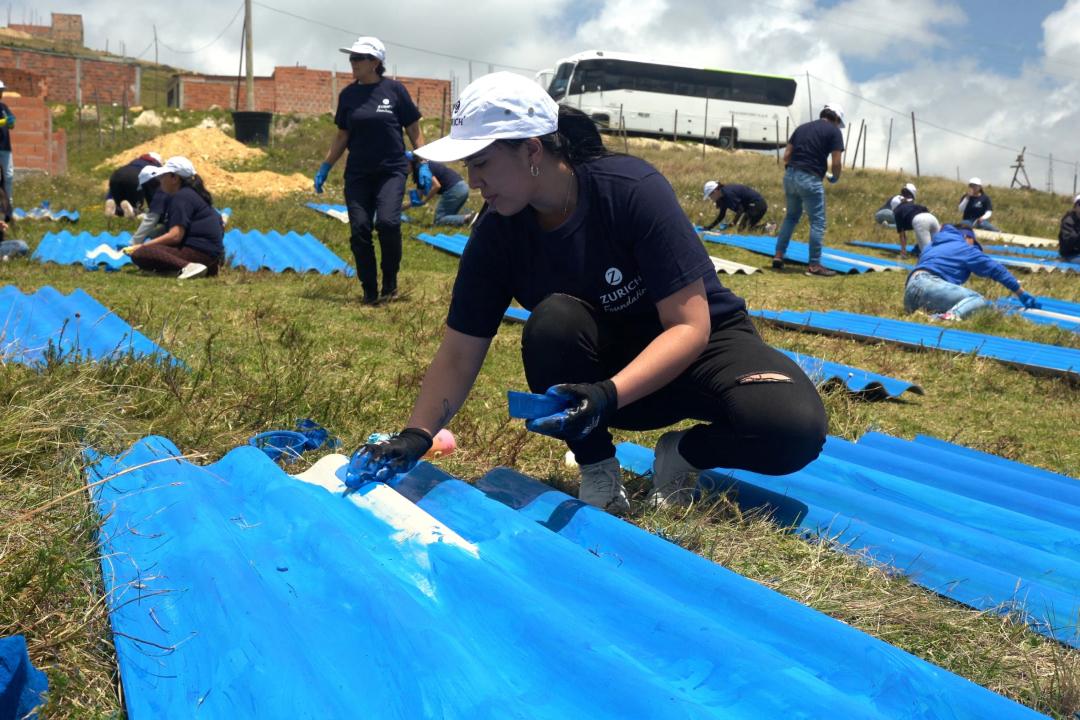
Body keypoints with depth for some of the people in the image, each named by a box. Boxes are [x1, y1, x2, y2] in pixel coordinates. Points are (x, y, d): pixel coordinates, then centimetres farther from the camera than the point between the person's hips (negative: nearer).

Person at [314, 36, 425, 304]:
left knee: (387, 222, -21)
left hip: (391, 170, -3)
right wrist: (325, 167, 11)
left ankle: (390, 284, -1)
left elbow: (414, 131, 2)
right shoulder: (348, 95, 7)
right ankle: (369, 292, 11)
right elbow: (342, 136, 16)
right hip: (357, 174, 4)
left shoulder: (394, 90, -2)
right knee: (359, 231, -3)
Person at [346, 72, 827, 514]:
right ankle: (597, 469, -11)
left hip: (698, 347, -2)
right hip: (603, 371, 2)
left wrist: (610, 395, -40)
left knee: (796, 428, -31)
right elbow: (458, 355, -10)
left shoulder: (633, 191, -26)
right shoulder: (496, 234, -14)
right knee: (553, 321, -33)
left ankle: (682, 454, 0)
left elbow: (690, 327, -26)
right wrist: (416, 435, -24)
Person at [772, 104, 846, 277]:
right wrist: (835, 178, 13)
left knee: (791, 216, 22)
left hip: (790, 176, 6)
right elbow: (836, 162, -5)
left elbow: (786, 155, 14)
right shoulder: (834, 131, 2)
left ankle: (778, 255, 18)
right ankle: (814, 265, 2)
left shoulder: (802, 127, 18)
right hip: (810, 179, -6)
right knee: (818, 222, 3)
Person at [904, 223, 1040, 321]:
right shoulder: (965, 248, 15)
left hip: (910, 289, 7)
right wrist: (1021, 293, 19)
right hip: (930, 284, -7)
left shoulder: (935, 246, 36)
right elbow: (995, 268, 16)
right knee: (980, 301, -11)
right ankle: (951, 315, -40)